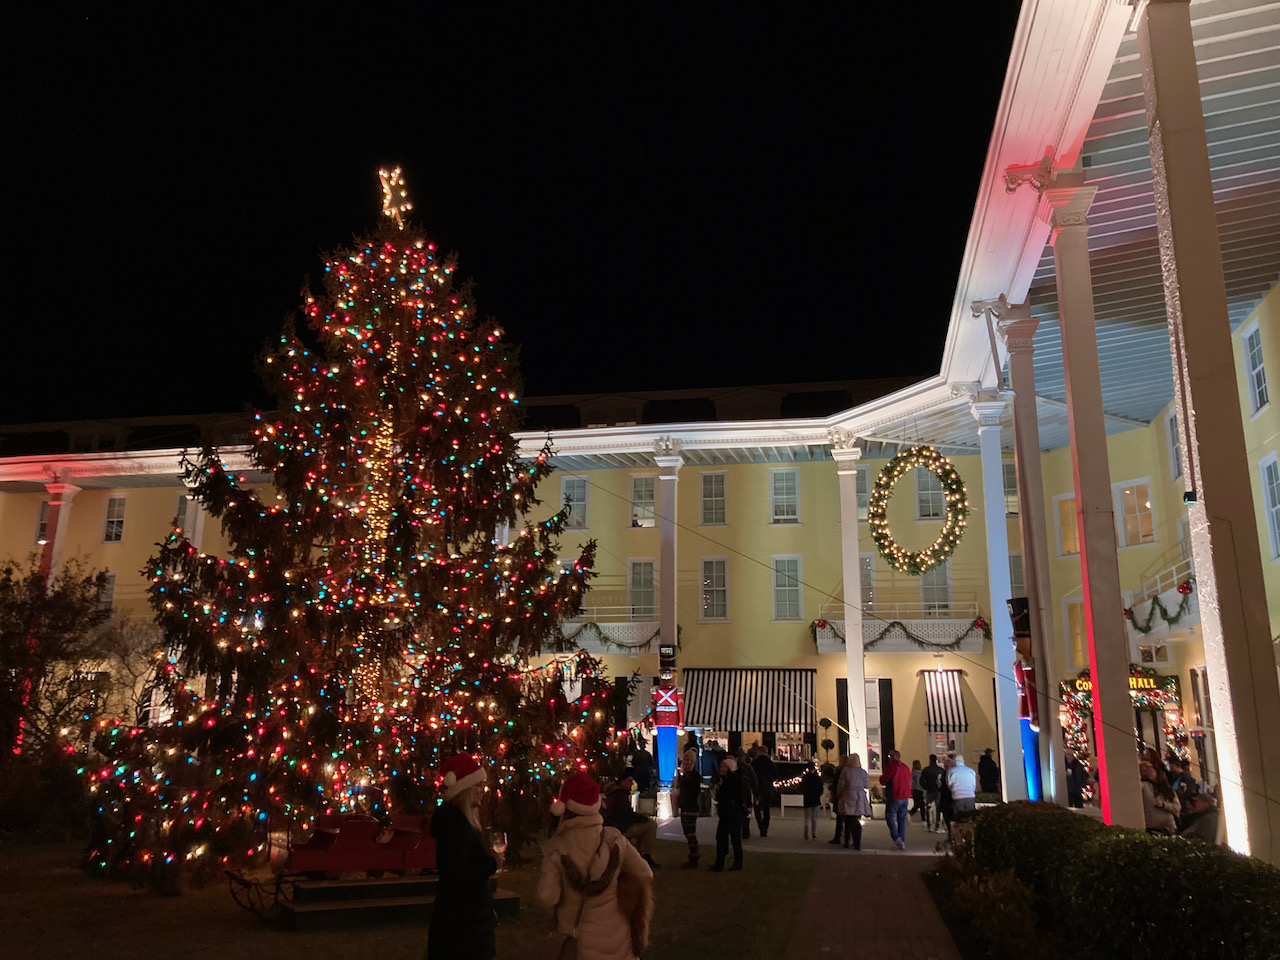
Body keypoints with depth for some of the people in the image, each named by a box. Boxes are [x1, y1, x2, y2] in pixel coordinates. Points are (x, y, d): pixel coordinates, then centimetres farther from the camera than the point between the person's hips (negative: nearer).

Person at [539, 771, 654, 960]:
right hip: (616, 930, 1)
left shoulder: (556, 848, -20)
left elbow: (548, 896, -17)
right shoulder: (615, 838, -13)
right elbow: (644, 874, -8)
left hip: (579, 932, -1)